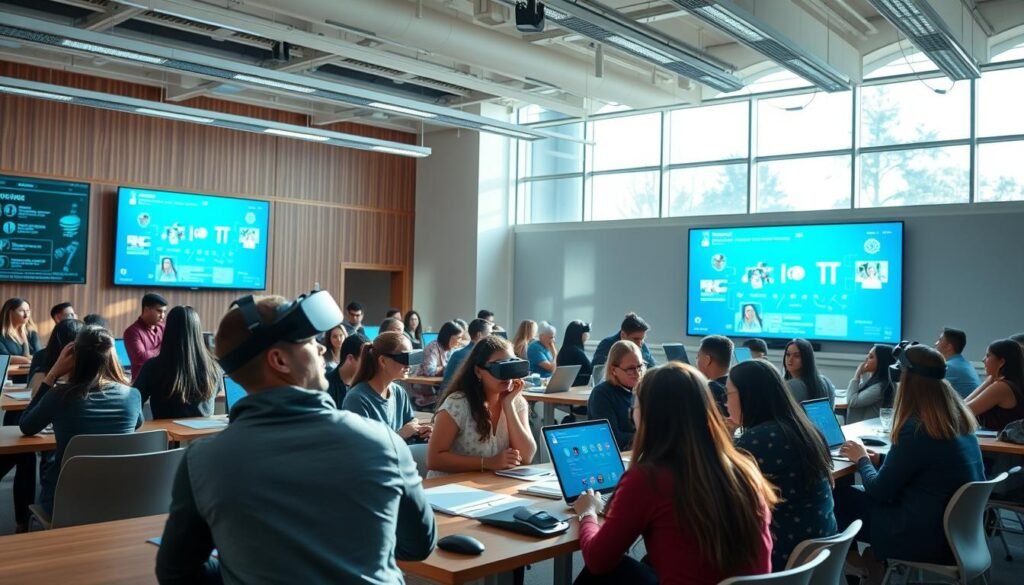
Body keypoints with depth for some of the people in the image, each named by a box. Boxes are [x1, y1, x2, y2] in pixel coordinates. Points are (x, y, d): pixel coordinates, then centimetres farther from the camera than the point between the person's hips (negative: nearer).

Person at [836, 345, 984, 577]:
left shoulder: (916, 428, -24)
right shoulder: (958, 418, 2)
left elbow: (879, 491, -13)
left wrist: (861, 459, 4)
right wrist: (878, 459, 11)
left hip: (929, 538, -8)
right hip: (959, 527, 8)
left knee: (840, 498, 6)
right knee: (854, 494, 15)